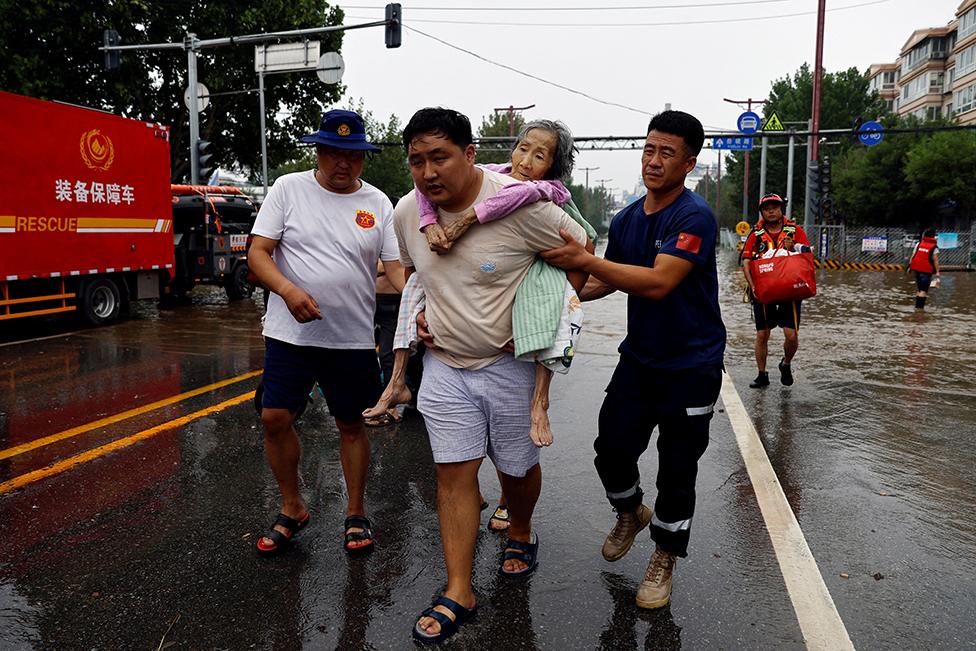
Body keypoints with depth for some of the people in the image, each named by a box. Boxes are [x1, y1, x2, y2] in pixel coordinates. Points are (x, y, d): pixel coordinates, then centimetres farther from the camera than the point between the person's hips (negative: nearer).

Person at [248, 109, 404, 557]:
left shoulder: (378, 204, 4)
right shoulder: (288, 188, 1)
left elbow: (396, 266, 0)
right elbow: (258, 253, -4)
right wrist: (288, 290, -23)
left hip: (353, 338, 1)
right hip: (290, 332, 0)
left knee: (351, 425, 10)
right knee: (274, 418, -1)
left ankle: (356, 514, 28)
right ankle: (292, 509, 22)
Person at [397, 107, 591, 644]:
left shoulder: (517, 203, -21)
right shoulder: (407, 211, -3)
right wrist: (419, 313, 5)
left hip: (510, 363, -3)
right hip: (444, 363, 3)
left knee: (518, 465, 14)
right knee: (454, 474, 3)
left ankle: (520, 535, 46)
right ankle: (458, 593, 14)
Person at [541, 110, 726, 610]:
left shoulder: (695, 218, -19)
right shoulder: (626, 219, 4)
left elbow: (658, 282, -31)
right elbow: (605, 280, 15)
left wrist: (583, 259, -31)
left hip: (690, 366, -5)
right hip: (638, 357, 6)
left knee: (676, 469, 6)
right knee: (612, 447, 7)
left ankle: (664, 558, 27)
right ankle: (630, 513, 39)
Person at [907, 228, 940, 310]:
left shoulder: (918, 244, 6)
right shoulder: (934, 248, -6)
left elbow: (912, 256, 6)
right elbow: (935, 261, -10)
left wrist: (909, 266, 12)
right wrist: (938, 272, -9)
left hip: (917, 269, 5)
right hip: (927, 271, -5)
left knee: (919, 289, 16)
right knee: (924, 290, -2)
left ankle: (917, 306, 18)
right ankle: (920, 307, -7)